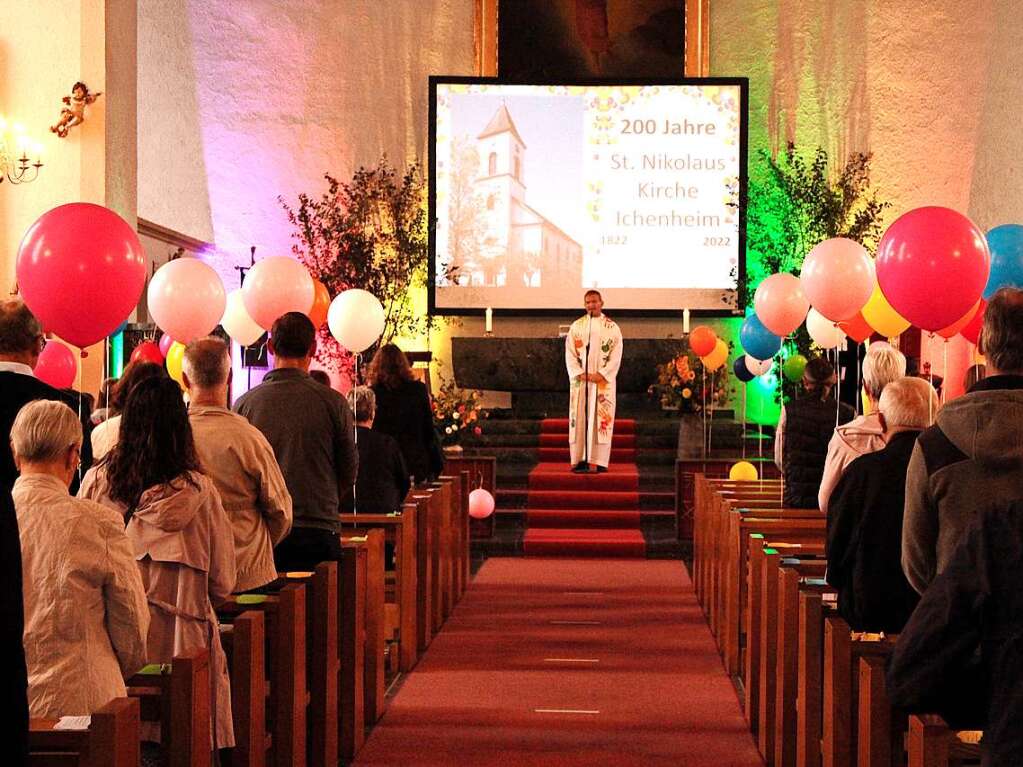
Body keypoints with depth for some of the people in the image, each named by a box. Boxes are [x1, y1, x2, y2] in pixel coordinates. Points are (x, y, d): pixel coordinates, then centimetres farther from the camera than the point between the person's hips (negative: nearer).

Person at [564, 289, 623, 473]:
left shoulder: (612, 328, 5)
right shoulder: (576, 326, 9)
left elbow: (616, 356, 0)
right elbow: (570, 354, 4)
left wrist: (602, 374, -12)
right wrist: (579, 374, -10)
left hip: (603, 380, -1)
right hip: (579, 380, 1)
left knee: (602, 418, -4)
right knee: (579, 418, -2)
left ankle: (601, 461, -4)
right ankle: (581, 460, -1)